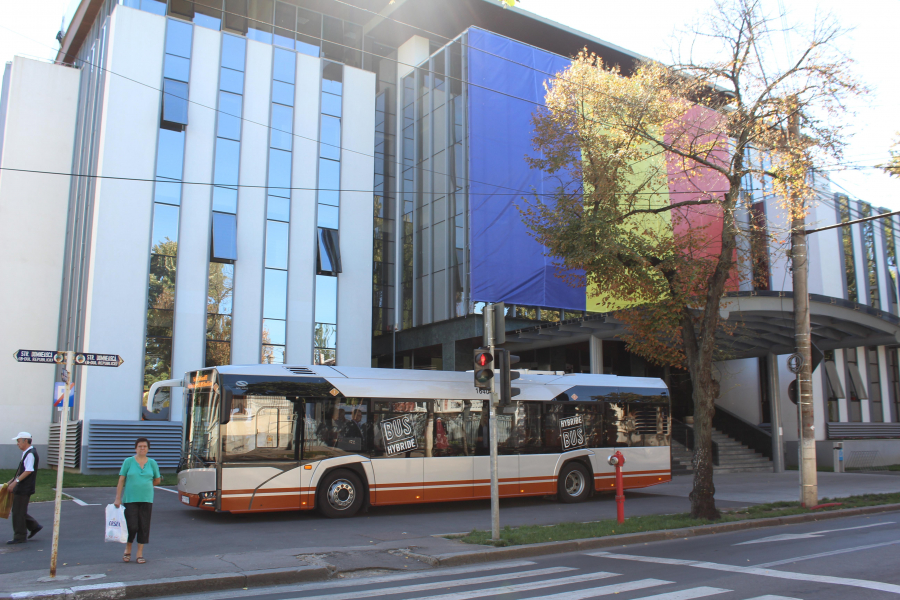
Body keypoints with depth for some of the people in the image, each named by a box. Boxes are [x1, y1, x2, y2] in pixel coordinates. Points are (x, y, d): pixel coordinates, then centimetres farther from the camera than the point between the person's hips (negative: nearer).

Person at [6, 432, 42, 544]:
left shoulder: (30, 454, -18)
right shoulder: (26, 453, 14)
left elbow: (28, 471, -25)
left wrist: (15, 481, -25)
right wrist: (13, 480, 21)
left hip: (24, 488, -10)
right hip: (21, 488, 10)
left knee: (18, 512, -2)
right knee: (19, 511, 15)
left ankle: (20, 537, 7)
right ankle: (34, 526, 22)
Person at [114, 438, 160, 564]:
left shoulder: (152, 463, 6)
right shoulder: (128, 461, 1)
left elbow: (157, 480, 17)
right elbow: (121, 480, -1)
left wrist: (145, 485, 11)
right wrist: (118, 498, -5)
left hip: (146, 499, 2)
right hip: (130, 499, -2)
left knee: (144, 527, 4)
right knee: (132, 526, -4)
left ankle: (140, 554, 15)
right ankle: (127, 550, 21)